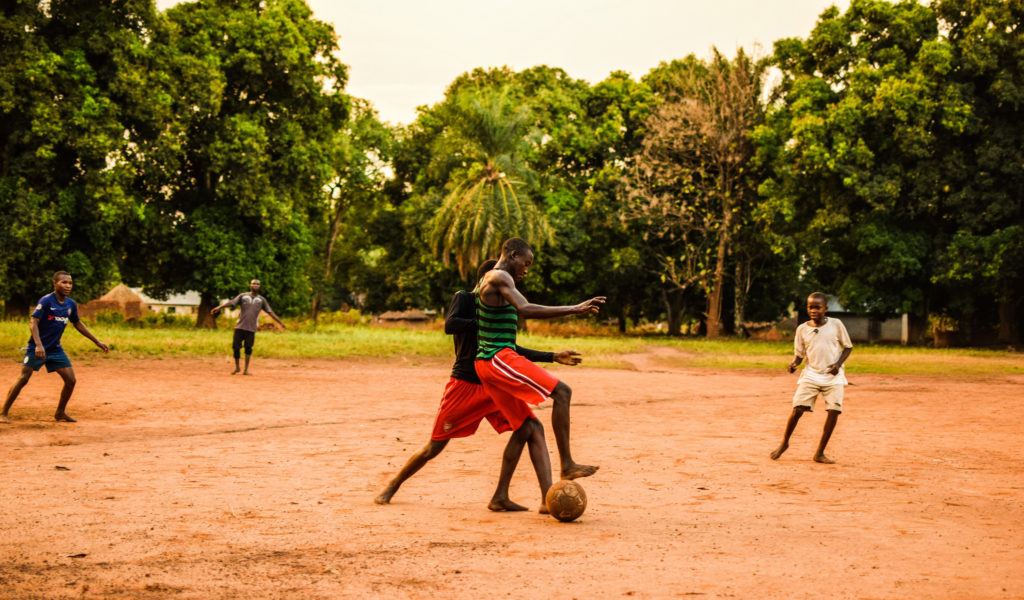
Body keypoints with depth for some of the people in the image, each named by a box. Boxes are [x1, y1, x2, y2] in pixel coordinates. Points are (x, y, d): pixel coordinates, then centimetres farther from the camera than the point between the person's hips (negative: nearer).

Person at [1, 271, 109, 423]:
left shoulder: (71, 304, 3)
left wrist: (97, 342, 19)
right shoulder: (46, 301, -16)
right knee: (23, 379, -9)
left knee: (71, 380, 0)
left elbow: (78, 324, 18)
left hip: (55, 349, 6)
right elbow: (33, 322, -22)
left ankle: (60, 412, 18)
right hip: (37, 348, -6)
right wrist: (38, 345, -35)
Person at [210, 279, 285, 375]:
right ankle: (237, 367, 18)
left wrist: (280, 323, 9)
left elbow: (270, 312, 11)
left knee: (248, 348, -1)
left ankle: (246, 369, 10)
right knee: (235, 346, -1)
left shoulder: (262, 299, 10)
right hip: (240, 327, 0)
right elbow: (231, 302, -5)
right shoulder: (243, 296, 6)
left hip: (251, 328, 0)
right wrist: (219, 307, -19)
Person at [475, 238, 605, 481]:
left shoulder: (487, 280, 23)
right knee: (561, 392, -15)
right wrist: (574, 309, -28)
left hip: (486, 362, 10)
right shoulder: (500, 277, -9)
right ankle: (567, 465, -18)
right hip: (499, 358, -10)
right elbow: (524, 310, -26)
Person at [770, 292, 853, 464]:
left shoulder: (836, 324, -4)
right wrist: (793, 364, -15)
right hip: (811, 374, 1)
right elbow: (799, 354, 7)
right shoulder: (802, 329, 1)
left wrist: (838, 364, -11)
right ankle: (784, 442, 14)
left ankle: (820, 453, 3)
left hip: (833, 375, 0)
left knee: (834, 411, -9)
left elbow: (848, 347, 4)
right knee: (798, 409, -9)